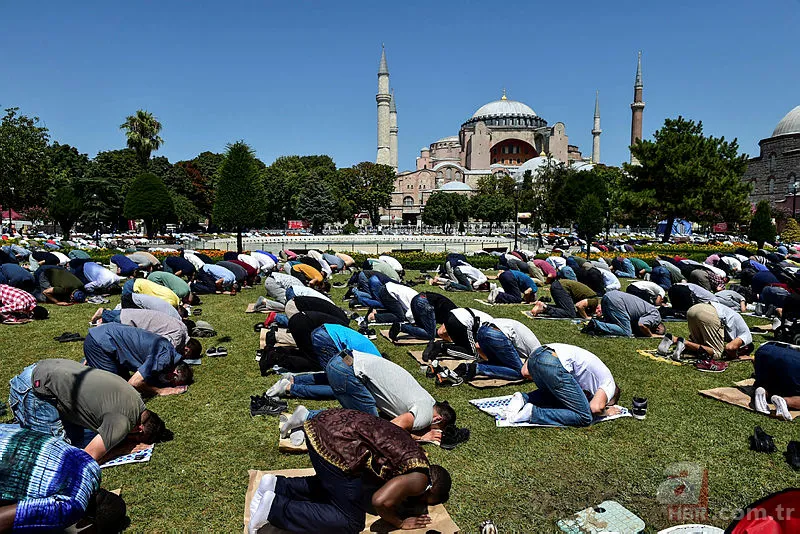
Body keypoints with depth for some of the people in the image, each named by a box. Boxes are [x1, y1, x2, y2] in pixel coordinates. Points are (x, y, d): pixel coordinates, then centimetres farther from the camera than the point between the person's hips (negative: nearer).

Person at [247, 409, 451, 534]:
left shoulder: (416, 456, 24)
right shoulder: (420, 479, -1)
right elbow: (380, 501, -15)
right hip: (338, 444, -9)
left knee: (334, 486, 29)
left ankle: (277, 486, 20)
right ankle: (275, 508, -1)